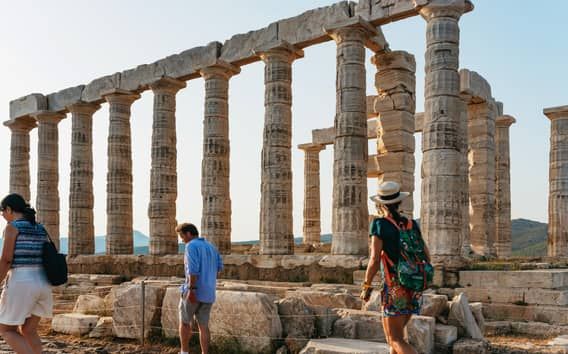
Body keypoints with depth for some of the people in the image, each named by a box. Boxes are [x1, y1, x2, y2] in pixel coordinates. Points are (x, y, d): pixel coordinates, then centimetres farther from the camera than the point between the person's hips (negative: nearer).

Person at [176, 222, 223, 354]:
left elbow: (193, 268, -23)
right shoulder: (211, 247, 13)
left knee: (184, 322, 12)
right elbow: (219, 266, 16)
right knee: (203, 325, 10)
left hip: (194, 291, -6)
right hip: (208, 293, 6)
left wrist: (191, 289, -24)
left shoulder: (191, 246, -10)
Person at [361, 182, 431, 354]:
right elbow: (426, 256, 8)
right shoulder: (412, 224, 7)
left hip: (395, 289, -6)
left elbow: (374, 259, -16)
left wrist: (366, 286, -6)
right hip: (413, 288, 6)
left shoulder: (380, 225, -9)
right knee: (394, 334, 22)